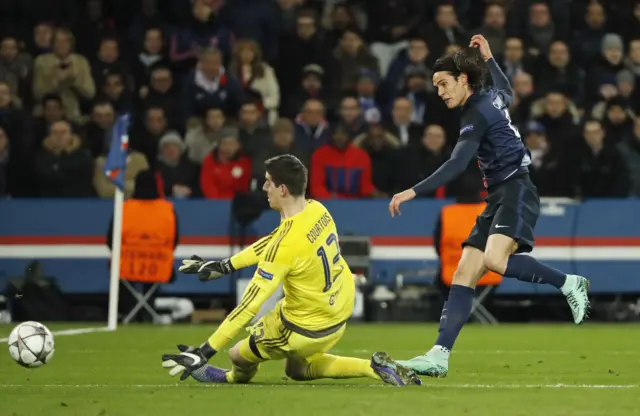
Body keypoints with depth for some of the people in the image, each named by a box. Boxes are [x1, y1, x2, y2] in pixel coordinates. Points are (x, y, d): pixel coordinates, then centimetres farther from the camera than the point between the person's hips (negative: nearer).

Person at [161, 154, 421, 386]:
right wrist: (224, 266, 11)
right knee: (298, 371, 32)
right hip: (341, 311, 8)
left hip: (307, 329, -8)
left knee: (238, 356, 10)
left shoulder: (286, 246, -31)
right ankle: (373, 368, 19)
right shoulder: (318, 210, -9)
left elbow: (250, 304, -29)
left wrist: (205, 352, -25)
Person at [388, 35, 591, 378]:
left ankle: (568, 283, -14)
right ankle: (439, 356, -12)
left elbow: (456, 166, -23)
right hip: (497, 199, 10)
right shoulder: (491, 98, 15)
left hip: (515, 192, -10)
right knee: (463, 276, -3)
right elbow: (506, 93, 43)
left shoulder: (477, 114, -11)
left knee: (495, 259, -34)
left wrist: (414, 192, -28)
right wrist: (488, 59, 48)